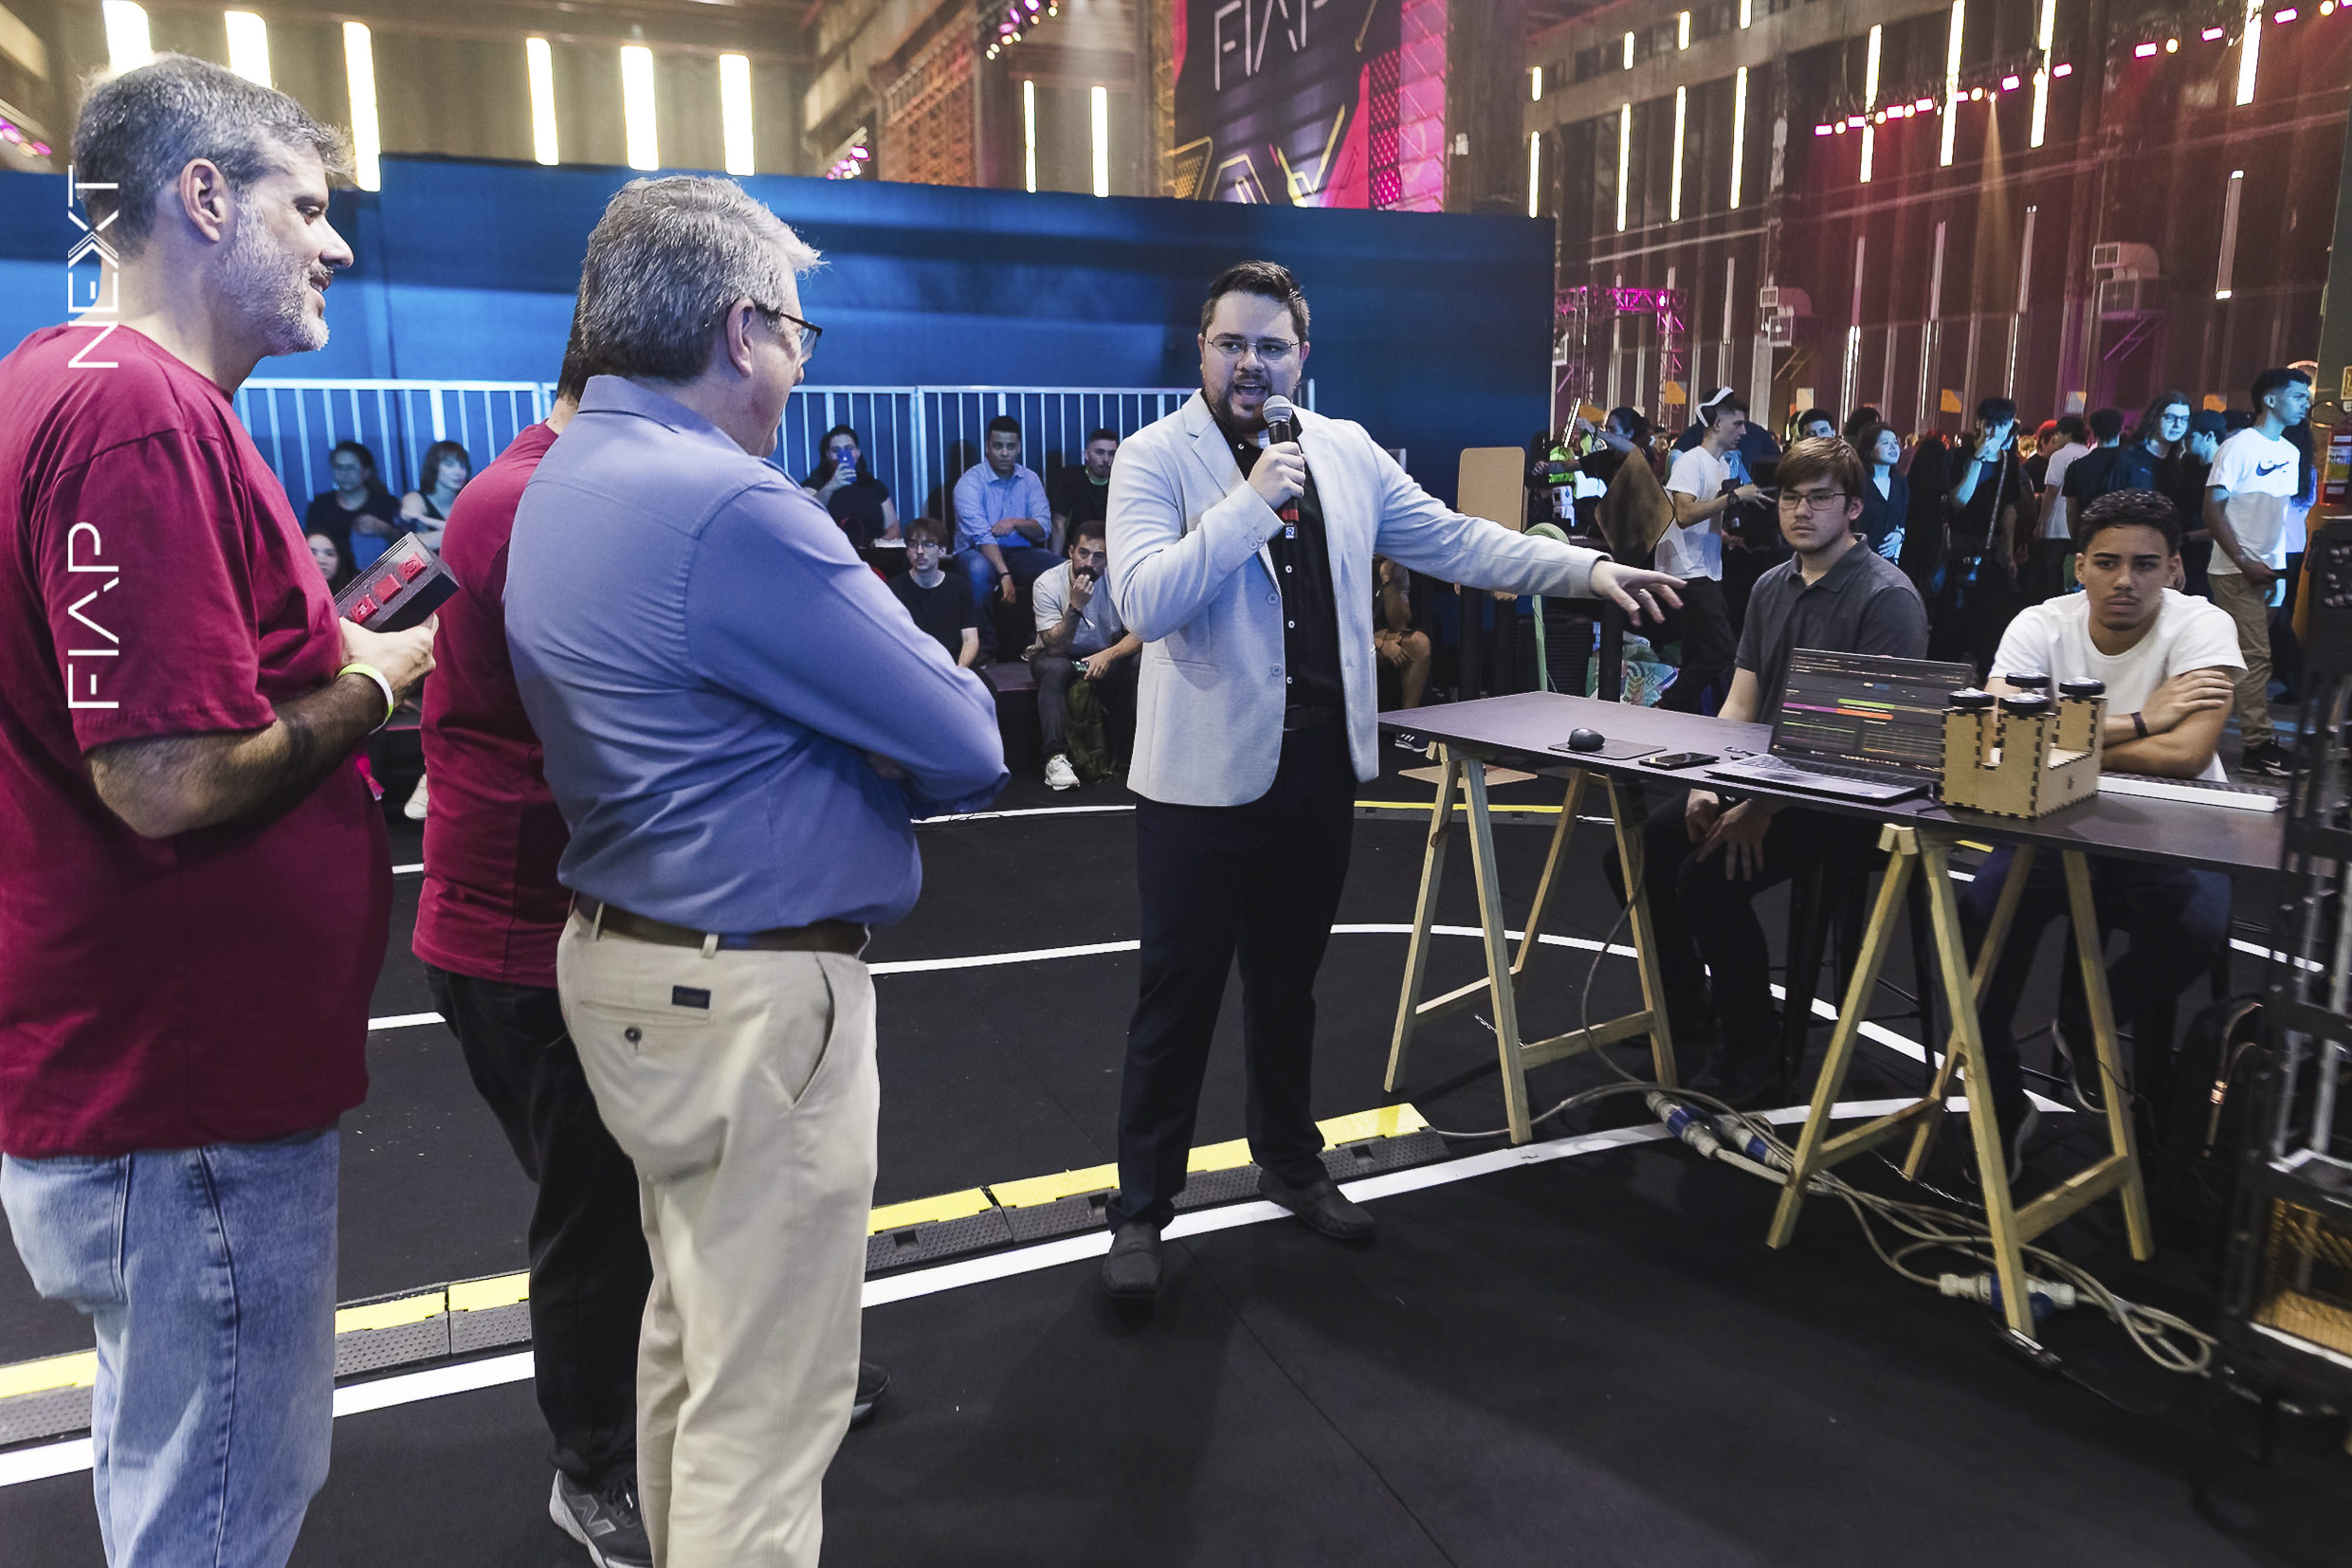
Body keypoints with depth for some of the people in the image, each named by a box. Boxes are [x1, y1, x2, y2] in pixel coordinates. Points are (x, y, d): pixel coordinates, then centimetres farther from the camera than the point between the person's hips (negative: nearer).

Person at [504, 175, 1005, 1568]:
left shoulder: (567, 480, 9)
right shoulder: (732, 509, -22)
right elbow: (967, 752, -19)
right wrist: (902, 765, 1)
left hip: (629, 962, 10)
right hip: (751, 996, -10)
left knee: (697, 1323, 26)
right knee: (767, 1401, 5)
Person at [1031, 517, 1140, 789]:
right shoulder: (1048, 583, -18)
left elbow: (1138, 634, -14)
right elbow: (1054, 648, -22)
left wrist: (1108, 655, -32)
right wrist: (1076, 606, -34)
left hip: (1105, 655, 2)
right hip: (1059, 656, -2)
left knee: (1140, 665, -29)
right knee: (1056, 669, -37)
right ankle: (1055, 757, -39)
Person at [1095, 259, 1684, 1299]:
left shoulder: (1345, 452, 8)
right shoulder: (1155, 458, -7)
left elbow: (1452, 540, 11)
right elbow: (1141, 602, -21)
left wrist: (1585, 569, 5)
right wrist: (1252, 500, -24)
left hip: (1318, 771, 5)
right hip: (1206, 776, -5)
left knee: (1288, 981, 19)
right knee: (1180, 994, 4)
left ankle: (1288, 1162, 38)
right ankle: (1142, 1204, 19)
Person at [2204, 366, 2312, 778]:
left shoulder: (2290, 453, 14)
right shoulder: (2240, 446, -8)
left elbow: (2280, 510, 18)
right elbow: (2213, 510, -12)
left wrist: (2278, 565, 7)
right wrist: (2246, 564, -15)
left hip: (2265, 570, 7)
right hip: (2236, 570, -7)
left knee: (2235, 656, 10)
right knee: (2257, 655, -9)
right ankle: (2257, 746, -6)